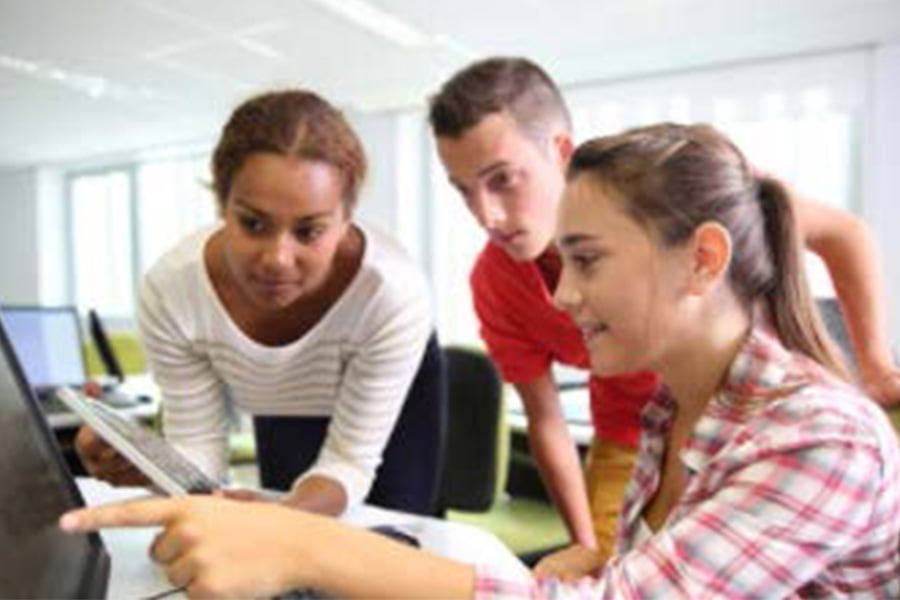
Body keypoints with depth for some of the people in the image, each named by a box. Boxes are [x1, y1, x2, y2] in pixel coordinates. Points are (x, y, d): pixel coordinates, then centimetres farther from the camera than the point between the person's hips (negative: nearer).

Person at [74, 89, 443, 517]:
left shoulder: (393, 290, -40)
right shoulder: (169, 288, -33)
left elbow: (350, 462, -30)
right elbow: (199, 448, -23)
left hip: (394, 402, -1)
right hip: (281, 413, 2)